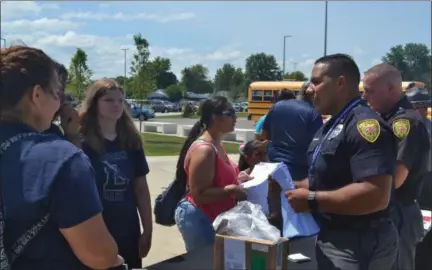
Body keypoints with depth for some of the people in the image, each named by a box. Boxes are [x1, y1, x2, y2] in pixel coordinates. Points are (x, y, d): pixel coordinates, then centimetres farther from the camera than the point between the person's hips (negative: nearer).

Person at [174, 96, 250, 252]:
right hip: (199, 219, -10)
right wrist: (232, 190, -24)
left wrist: (236, 179, 6)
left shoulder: (216, 145, 9)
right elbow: (199, 195, -26)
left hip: (213, 218, 10)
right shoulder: (204, 150, -22)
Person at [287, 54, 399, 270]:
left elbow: (376, 195, -30)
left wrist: (312, 200, -25)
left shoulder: (365, 124, -21)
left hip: (357, 245, -9)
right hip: (331, 238, 9)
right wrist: (293, 187, 4)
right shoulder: (330, 127, 12)